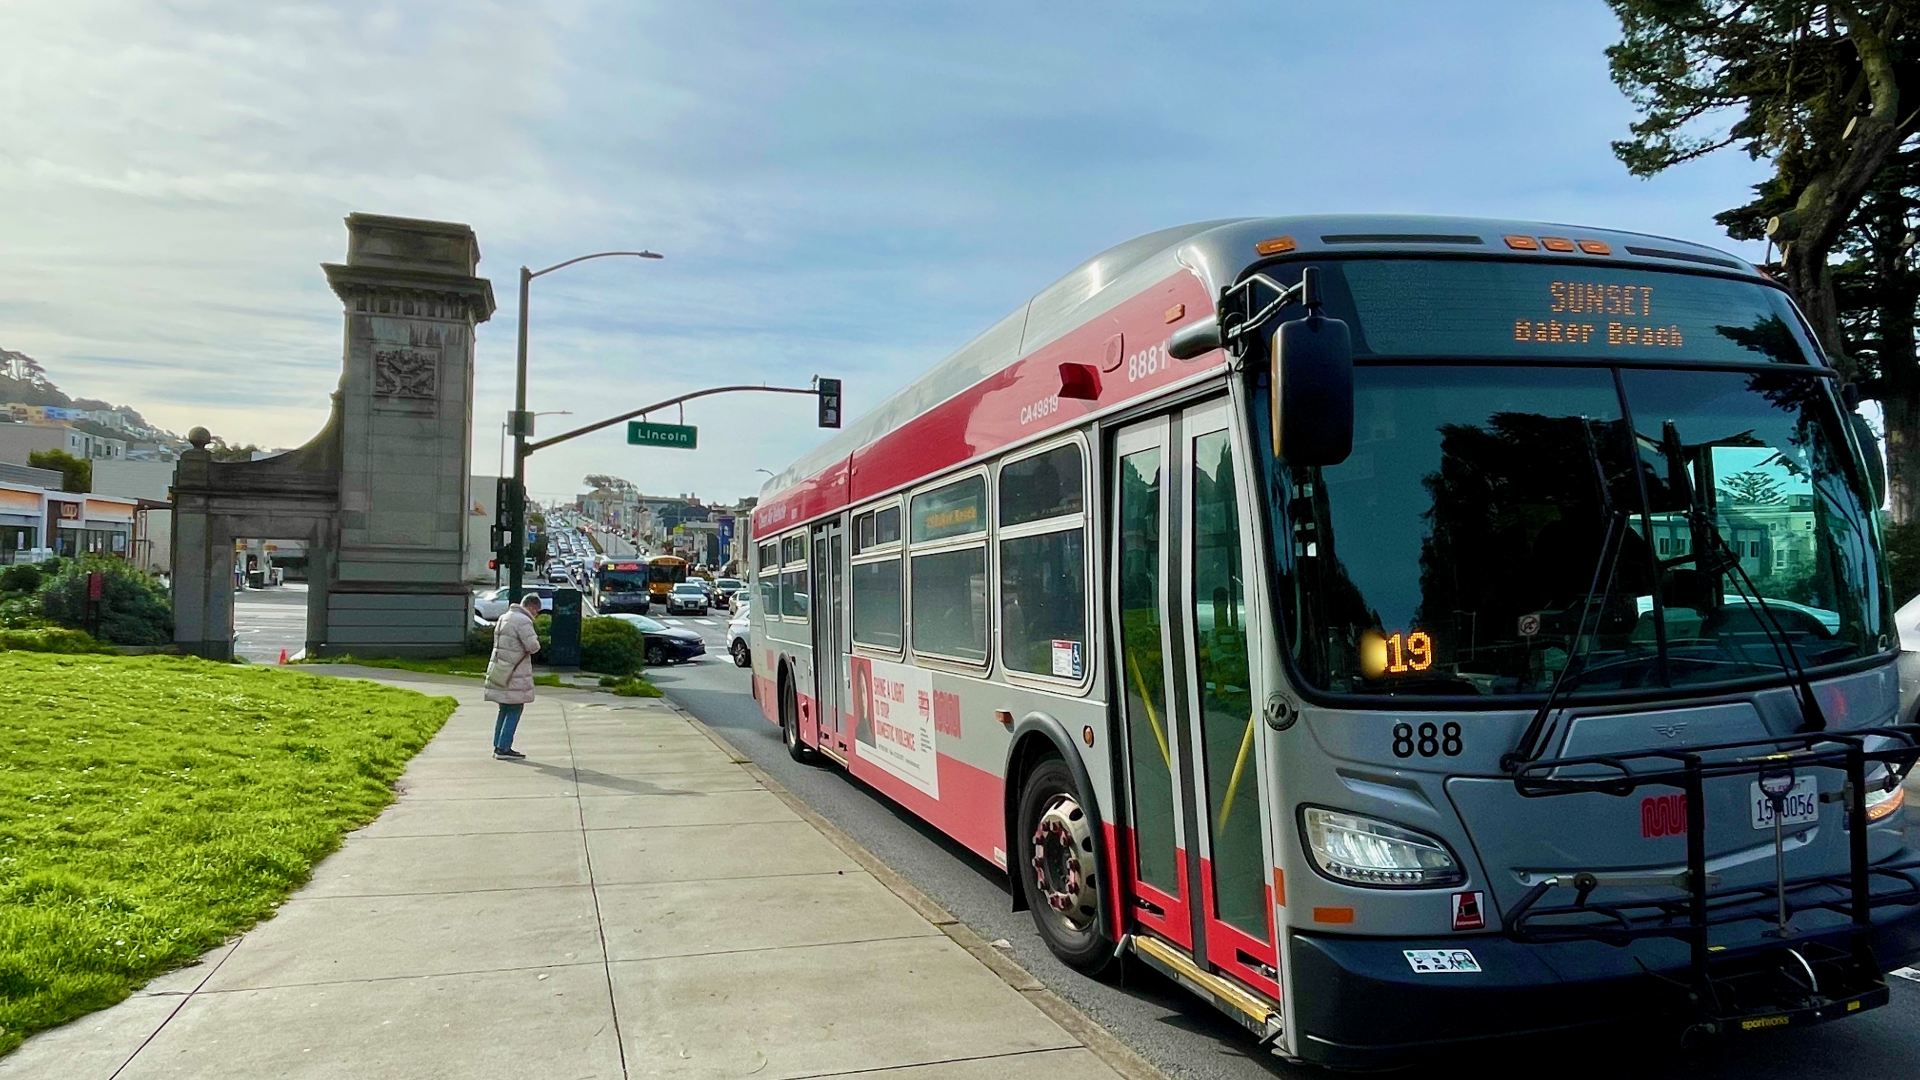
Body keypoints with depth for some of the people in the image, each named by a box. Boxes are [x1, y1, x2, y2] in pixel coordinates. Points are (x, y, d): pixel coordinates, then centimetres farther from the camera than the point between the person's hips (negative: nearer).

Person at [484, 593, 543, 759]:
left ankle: (498, 746, 20)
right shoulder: (523, 621, -15)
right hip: (514, 673, -9)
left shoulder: (504, 618, 15)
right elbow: (532, 646, -22)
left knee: (505, 709, 16)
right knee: (514, 710, -2)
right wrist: (536, 640, 1)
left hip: (500, 670, 9)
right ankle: (504, 748, -3)